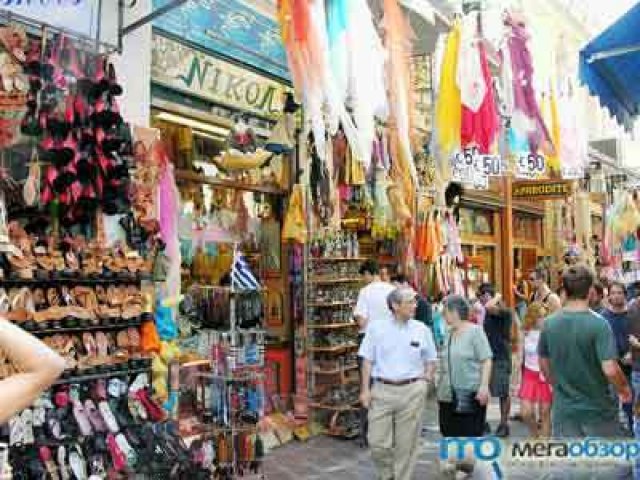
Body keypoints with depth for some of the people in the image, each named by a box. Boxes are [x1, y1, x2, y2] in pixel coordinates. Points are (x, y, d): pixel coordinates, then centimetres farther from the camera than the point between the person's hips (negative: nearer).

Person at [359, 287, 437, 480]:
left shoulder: (422, 330, 2)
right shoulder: (376, 328, -2)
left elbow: (431, 359, 14)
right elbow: (367, 360, 1)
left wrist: (427, 377, -2)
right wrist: (365, 389, -2)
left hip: (412, 391, 1)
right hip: (382, 390, 0)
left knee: (406, 443, 8)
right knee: (378, 442, 3)